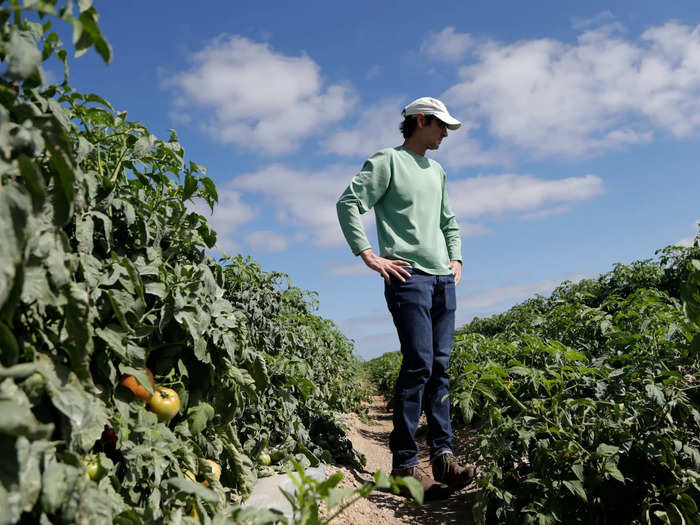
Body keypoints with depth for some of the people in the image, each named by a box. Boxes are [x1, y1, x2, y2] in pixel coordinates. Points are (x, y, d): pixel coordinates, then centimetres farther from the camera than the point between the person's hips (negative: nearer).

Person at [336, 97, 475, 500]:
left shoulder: (437, 171, 25)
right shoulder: (388, 160, 2)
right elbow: (348, 203, -8)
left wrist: (456, 258, 20)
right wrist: (369, 254, -13)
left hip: (444, 279, 8)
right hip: (409, 276, -7)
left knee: (441, 366, 3)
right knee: (419, 364, -13)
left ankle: (443, 456, 6)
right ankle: (404, 465, -6)